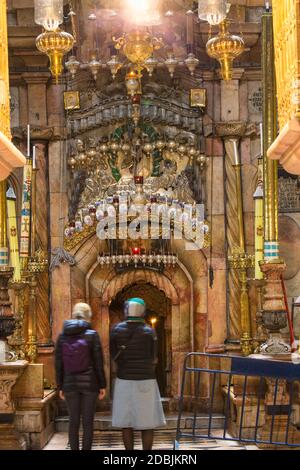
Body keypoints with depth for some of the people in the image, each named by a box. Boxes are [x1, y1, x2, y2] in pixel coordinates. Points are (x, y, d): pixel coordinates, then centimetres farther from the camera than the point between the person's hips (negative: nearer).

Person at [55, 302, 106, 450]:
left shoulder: (62, 336, -2)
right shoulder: (92, 335, -9)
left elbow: (58, 364, 0)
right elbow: (98, 363, -8)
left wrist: (60, 387, 8)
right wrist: (102, 385, 0)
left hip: (70, 383, 2)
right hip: (89, 383, -2)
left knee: (73, 421, 11)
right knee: (88, 422, 4)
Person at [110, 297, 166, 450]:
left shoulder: (117, 330, -2)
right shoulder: (149, 331, -6)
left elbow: (114, 355, 1)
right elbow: (153, 359, -1)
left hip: (124, 381, 2)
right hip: (145, 381, -2)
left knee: (126, 421, 8)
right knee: (147, 422, 4)